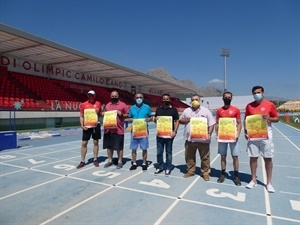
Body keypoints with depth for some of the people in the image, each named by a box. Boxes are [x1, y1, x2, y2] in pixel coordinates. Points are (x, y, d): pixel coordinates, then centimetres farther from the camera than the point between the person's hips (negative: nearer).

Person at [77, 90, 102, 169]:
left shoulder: (98, 104, 4)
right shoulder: (84, 104, 3)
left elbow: (101, 114, 13)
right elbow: (81, 116, 6)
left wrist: (98, 112, -9)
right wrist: (82, 125, -5)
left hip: (96, 125, 0)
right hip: (86, 126, 0)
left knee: (96, 142, 8)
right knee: (84, 143, 2)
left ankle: (95, 160, 20)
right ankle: (82, 161, 14)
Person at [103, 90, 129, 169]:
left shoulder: (123, 105, 0)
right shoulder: (107, 105, 15)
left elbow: (128, 115, 1)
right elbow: (104, 113, 25)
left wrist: (121, 114, -17)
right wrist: (103, 114, 2)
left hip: (118, 129, -5)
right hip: (108, 129, 5)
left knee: (119, 147, 2)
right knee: (109, 145, 12)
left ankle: (120, 161, 14)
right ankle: (110, 160, 26)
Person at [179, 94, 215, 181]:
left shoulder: (206, 111, 1)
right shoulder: (186, 111, 9)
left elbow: (211, 124, -1)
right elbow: (180, 120, 15)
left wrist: (209, 134, -13)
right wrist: (185, 120, -7)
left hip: (203, 139, -2)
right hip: (189, 138, 3)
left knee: (205, 157, 7)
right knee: (189, 156, 12)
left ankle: (206, 172, 22)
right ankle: (190, 171, 29)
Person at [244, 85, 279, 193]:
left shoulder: (270, 105, -1)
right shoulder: (249, 106, 5)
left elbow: (277, 119, 5)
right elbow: (246, 119, 8)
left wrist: (269, 118, -17)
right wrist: (245, 131, -5)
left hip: (266, 135, -1)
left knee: (268, 158, 4)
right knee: (253, 158, 7)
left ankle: (269, 182, 18)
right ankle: (253, 180, 20)